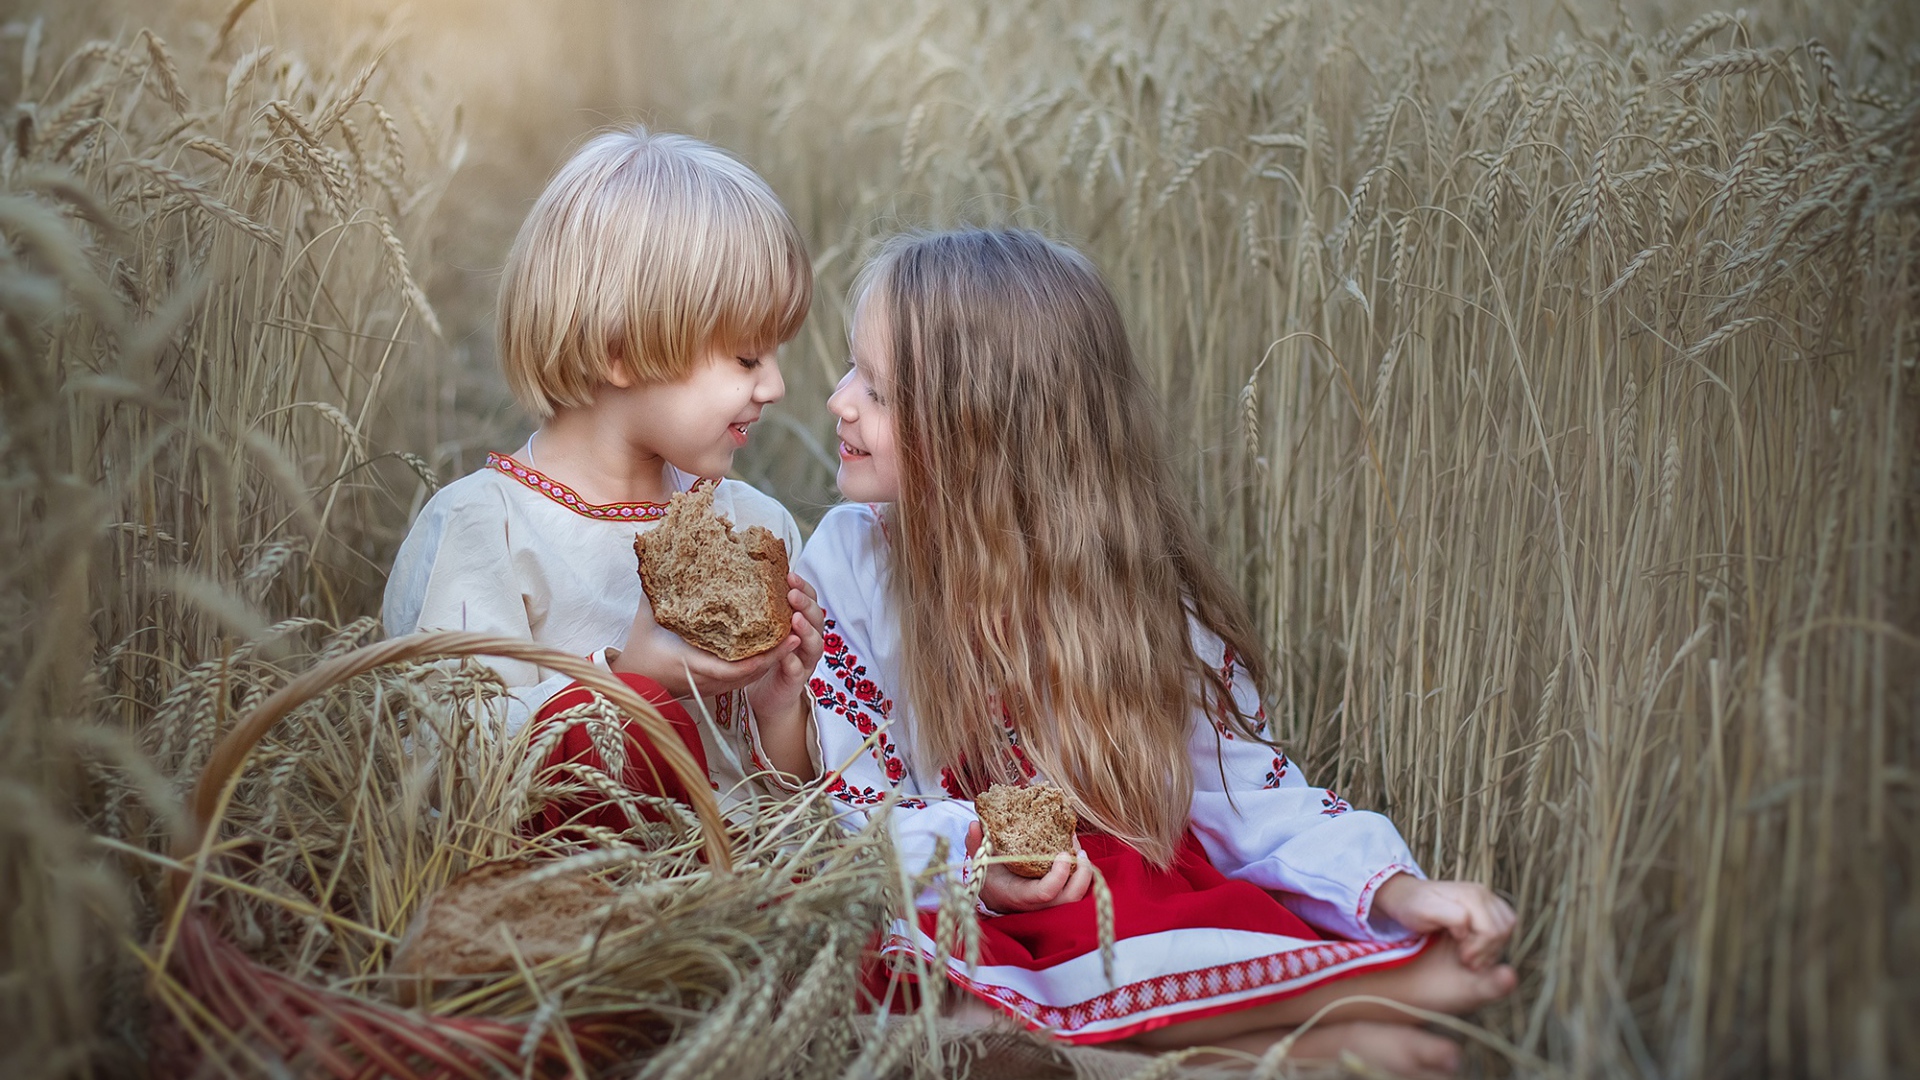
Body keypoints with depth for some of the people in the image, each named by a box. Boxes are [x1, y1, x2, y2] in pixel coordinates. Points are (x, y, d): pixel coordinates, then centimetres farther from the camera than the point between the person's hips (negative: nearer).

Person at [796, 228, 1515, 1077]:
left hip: (1146, 896, 0)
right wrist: (963, 851, -25)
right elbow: (846, 795, -4)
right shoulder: (849, 561, -1)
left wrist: (1398, 890, -16)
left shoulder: (1132, 585, -1)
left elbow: (1250, 789, 0)